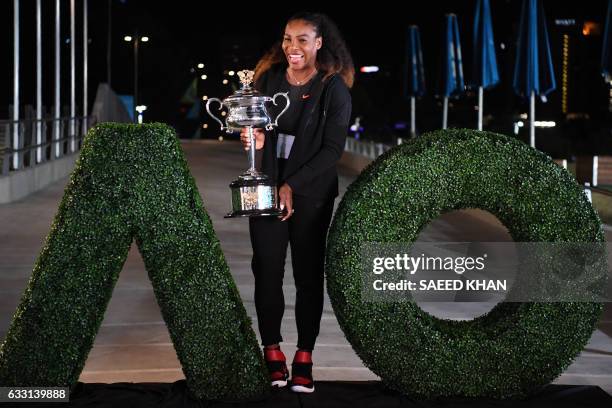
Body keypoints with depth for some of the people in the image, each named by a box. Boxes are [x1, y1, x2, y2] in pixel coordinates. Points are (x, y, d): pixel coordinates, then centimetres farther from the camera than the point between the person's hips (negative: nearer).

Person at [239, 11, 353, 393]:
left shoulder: (334, 89, -5)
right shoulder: (268, 78, 3)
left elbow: (333, 148, -8)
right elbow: (253, 127, 10)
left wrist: (292, 186, -15)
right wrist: (255, 140, -15)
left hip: (310, 194, -2)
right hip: (266, 190, 2)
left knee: (309, 275, 3)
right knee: (267, 271, 1)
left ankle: (305, 357, 10)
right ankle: (273, 351, 11)